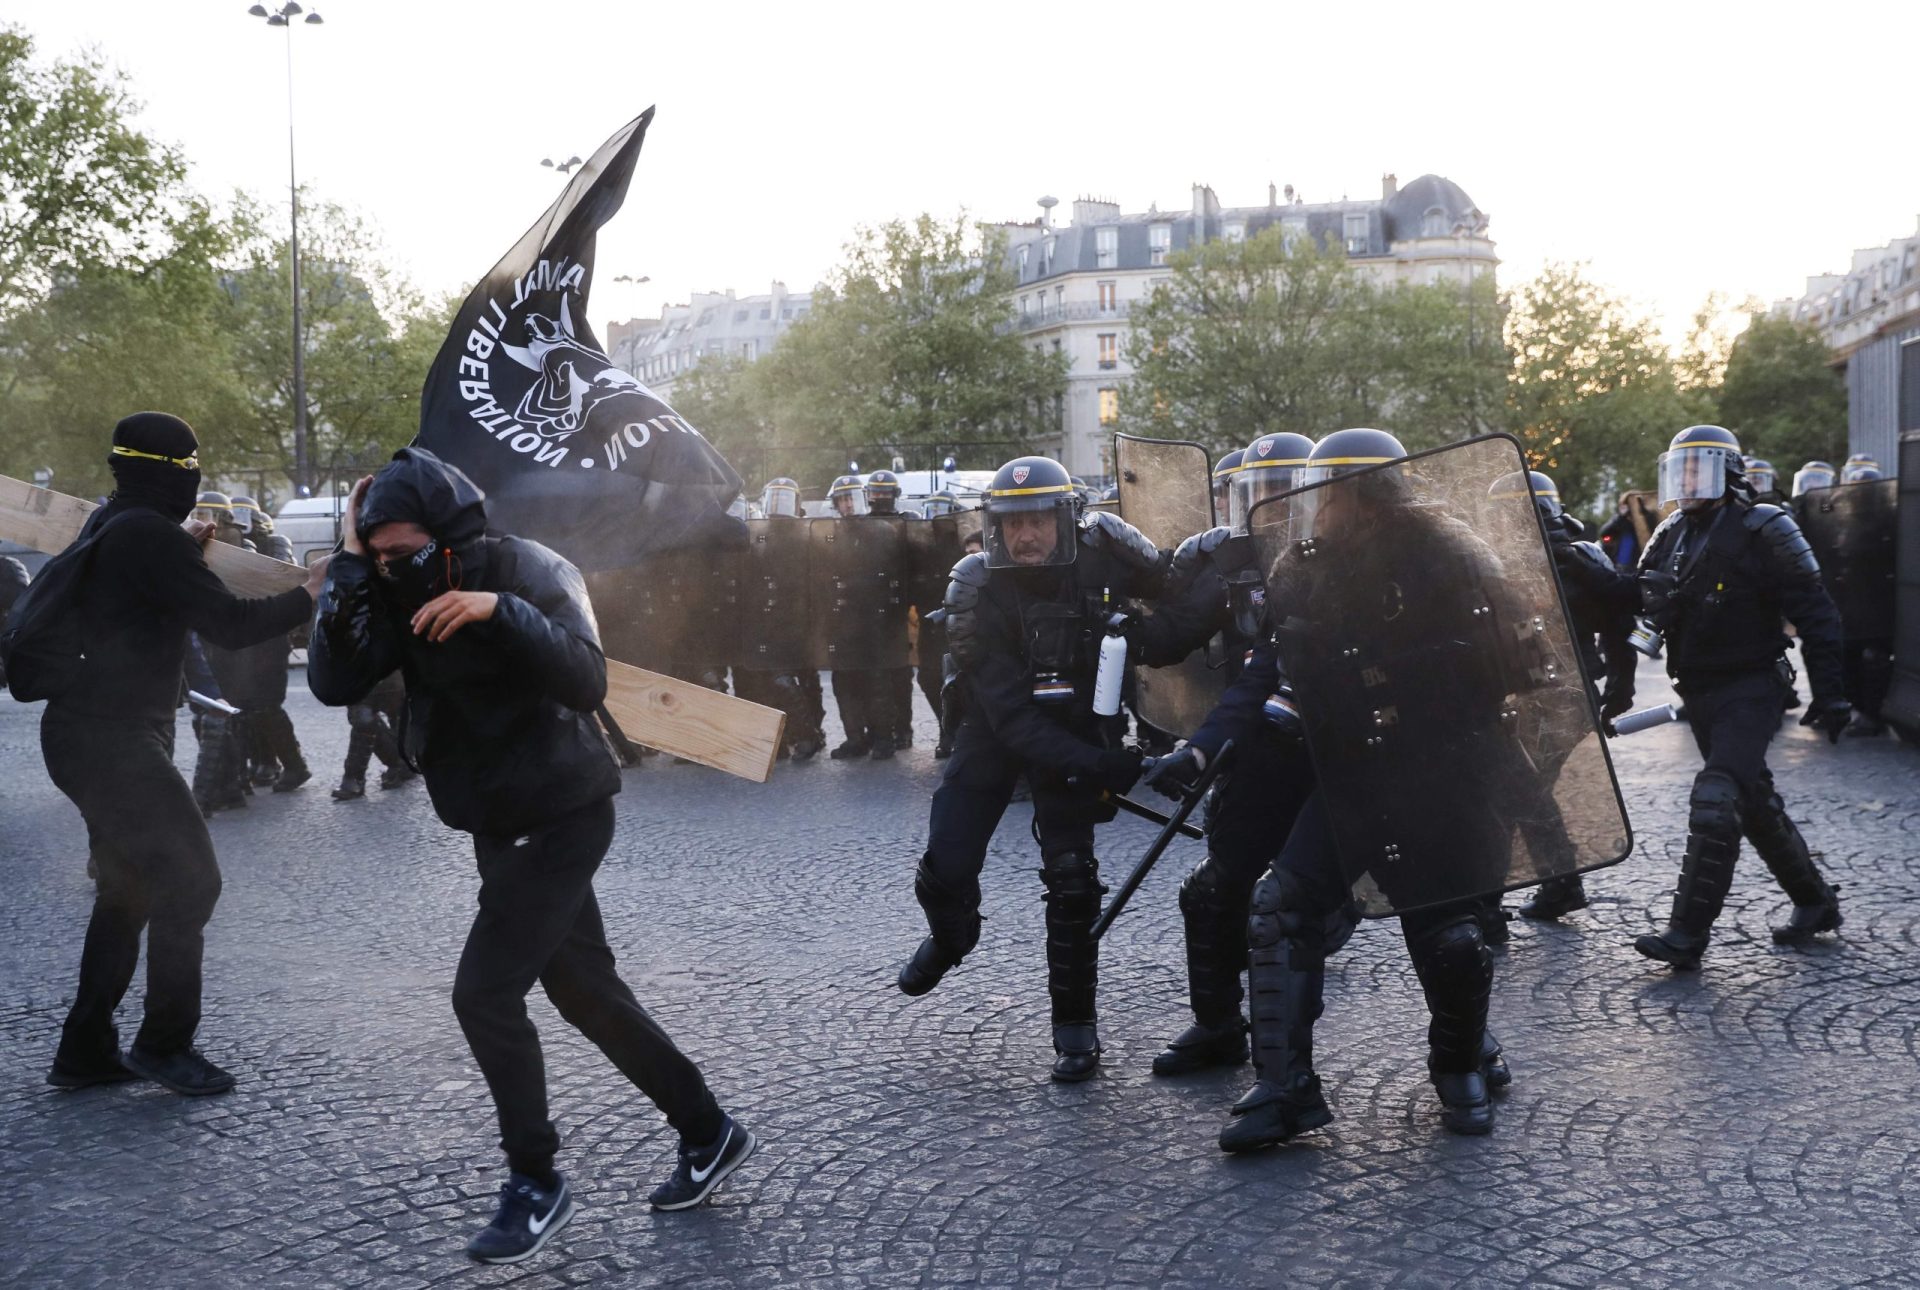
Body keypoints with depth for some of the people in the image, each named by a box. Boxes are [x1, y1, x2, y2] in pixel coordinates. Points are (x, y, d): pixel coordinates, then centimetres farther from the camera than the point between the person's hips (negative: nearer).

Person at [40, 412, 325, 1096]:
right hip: (111, 741, -10)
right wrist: (310, 592, -8)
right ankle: (164, 1043, 2)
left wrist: (185, 550, 15)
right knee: (188, 879, -5)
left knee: (128, 888, 16)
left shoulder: (110, 524, 12)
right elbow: (230, 623, -20)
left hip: (90, 735, 10)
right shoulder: (149, 536, -18)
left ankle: (85, 1049, 21)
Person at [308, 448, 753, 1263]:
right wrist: (349, 567, -20)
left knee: (484, 993, -11)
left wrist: (501, 611, -40)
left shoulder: (526, 570, -18)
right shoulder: (400, 594, -1)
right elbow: (333, 682, -14)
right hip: (501, 826, 8)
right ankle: (708, 1130, 27)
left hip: (562, 818, -8)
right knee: (587, 993, 13)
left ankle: (536, 1184, 5)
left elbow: (589, 681, -30)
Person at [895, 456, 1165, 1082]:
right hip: (994, 728, -1)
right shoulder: (979, 591, -25)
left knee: (1070, 878, -8)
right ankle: (951, 938, 33)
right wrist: (1097, 765, -35)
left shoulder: (1102, 553, -20)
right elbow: (1011, 718, -27)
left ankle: (1075, 1025, 6)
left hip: (1074, 726, 1)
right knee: (944, 870, -4)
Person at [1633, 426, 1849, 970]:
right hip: (1699, 694, 8)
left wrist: (1828, 693, -13)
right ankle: (1815, 902, 33)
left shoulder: (1761, 530, -10)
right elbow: (1638, 605, 14)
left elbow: (1814, 613, -10)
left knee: (1714, 802, -18)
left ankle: (1689, 933, -17)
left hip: (1749, 689, -7)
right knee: (1755, 804, 16)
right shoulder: (1669, 537, 11)